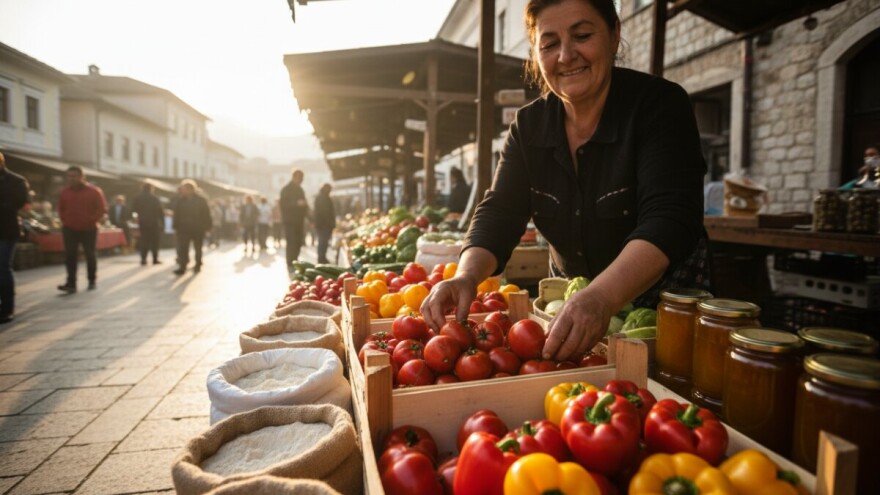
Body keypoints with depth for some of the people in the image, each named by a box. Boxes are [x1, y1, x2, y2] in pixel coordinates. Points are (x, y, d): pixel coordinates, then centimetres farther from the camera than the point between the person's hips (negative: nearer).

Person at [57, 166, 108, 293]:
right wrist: (65, 221, 8)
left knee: (90, 255, 6)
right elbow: (61, 209, 18)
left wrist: (92, 221, -9)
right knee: (70, 256, -5)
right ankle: (71, 284, -7)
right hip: (69, 229, 3)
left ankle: (92, 281, 20)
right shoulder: (64, 192, 5)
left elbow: (102, 209, -4)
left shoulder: (94, 191, -7)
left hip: (89, 229, -3)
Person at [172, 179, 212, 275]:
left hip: (198, 229, -1)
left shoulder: (201, 200, -3)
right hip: (184, 228, 1)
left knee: (198, 248, 10)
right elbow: (176, 215, 6)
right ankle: (182, 267, -6)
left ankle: (198, 266, 25)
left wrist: (207, 227, -7)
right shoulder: (180, 201, 3)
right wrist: (176, 227, 2)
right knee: (182, 248, -7)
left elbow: (206, 214, -3)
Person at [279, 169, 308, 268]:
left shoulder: (300, 190, 18)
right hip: (290, 220, -7)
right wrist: (297, 203, -26)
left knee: (298, 242, 6)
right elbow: (284, 204, -16)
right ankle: (290, 264, -6)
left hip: (299, 220, 7)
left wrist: (305, 206, 5)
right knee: (292, 242, -10)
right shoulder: (286, 189, -5)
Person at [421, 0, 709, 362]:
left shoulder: (661, 105, -19)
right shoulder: (529, 125, -5)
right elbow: (499, 212, -13)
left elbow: (668, 220, -32)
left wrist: (600, 298, -49)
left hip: (662, 300, -3)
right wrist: (467, 276, -34)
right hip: (571, 304, 4)